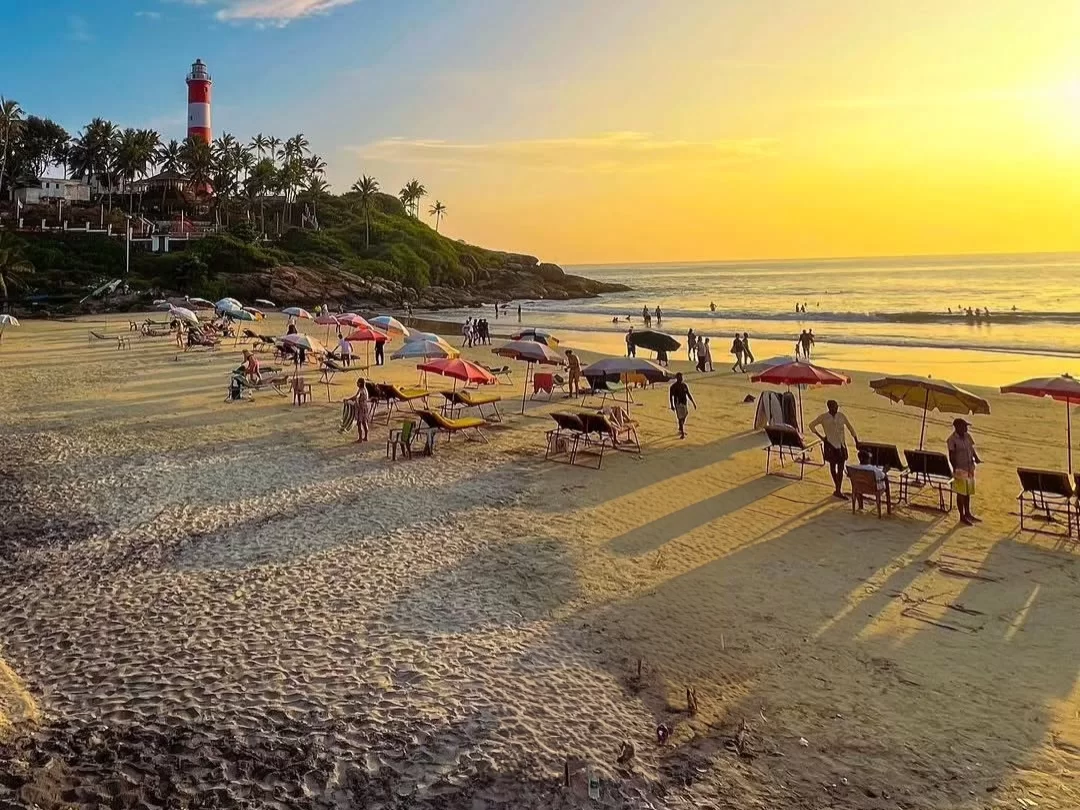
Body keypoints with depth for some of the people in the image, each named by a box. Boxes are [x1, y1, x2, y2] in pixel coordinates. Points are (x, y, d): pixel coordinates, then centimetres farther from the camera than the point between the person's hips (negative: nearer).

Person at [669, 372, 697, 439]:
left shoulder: (685, 385, 8)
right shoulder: (673, 386, -9)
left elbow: (689, 394, 13)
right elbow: (670, 396, -10)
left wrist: (693, 403, 11)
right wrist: (672, 405, -18)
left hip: (684, 403, 6)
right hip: (678, 404, -6)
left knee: (684, 417, 16)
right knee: (680, 418, -9)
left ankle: (681, 429, 37)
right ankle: (682, 433, -7)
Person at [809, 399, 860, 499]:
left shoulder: (841, 416, 0)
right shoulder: (823, 417, -8)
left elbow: (850, 427, 10)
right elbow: (812, 425, -1)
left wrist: (856, 441, 8)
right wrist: (820, 436, -5)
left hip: (841, 444, 2)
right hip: (830, 445, -2)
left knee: (840, 468, 0)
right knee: (832, 466, 7)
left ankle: (838, 490, 5)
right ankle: (838, 489, 21)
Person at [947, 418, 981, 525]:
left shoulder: (967, 436, 4)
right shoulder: (952, 440, -16)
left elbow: (972, 449, 12)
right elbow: (951, 456, -16)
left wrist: (976, 458, -6)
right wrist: (955, 469, -24)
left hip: (970, 468, 7)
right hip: (960, 470, -7)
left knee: (968, 492, 18)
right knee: (961, 493, 3)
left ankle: (968, 513, 32)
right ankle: (962, 517, 13)